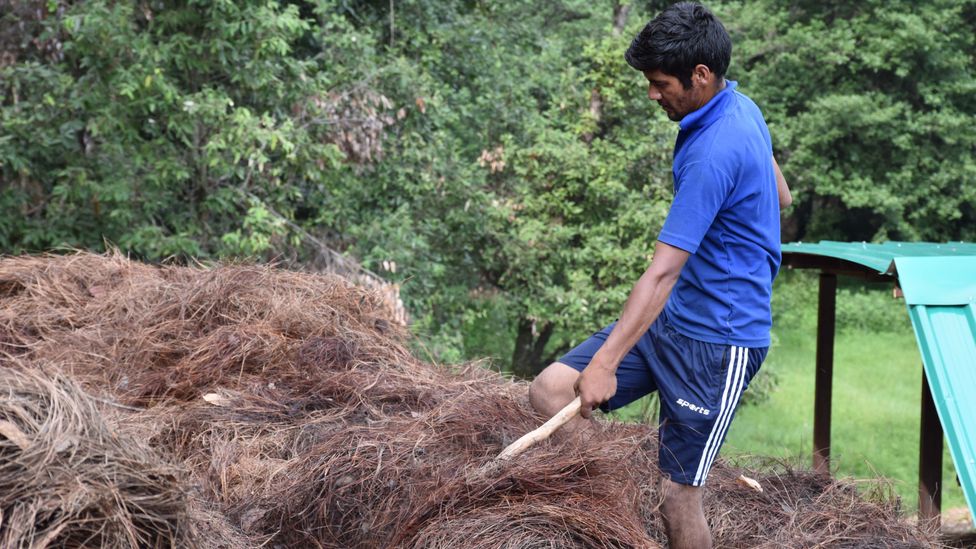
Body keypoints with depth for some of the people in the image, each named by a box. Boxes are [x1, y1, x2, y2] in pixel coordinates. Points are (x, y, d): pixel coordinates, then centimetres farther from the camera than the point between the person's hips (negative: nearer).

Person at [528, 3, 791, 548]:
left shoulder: (714, 151, -25)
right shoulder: (742, 107, 6)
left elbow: (663, 271, -28)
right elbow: (780, 197, 23)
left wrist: (607, 362, -29)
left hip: (718, 340, -10)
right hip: (672, 318, 10)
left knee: (677, 493, -4)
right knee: (550, 391, -4)